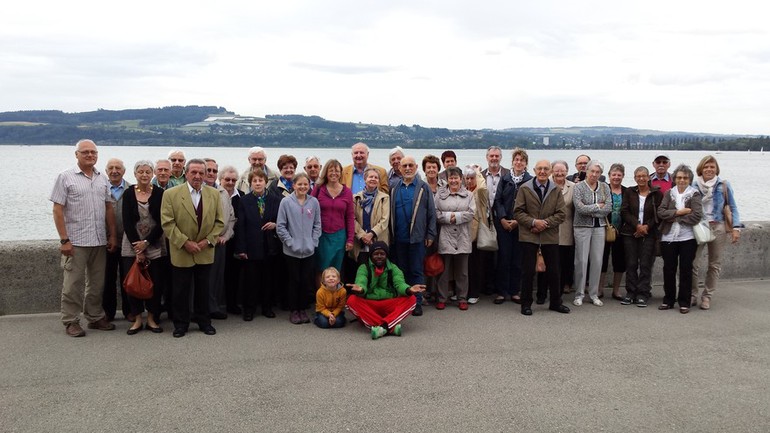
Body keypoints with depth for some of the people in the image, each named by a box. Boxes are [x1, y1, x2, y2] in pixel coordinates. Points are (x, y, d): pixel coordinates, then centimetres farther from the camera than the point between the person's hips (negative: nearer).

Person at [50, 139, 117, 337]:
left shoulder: (102, 179, 11)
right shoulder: (66, 177, -3)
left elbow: (109, 208, 13)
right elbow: (57, 210, -6)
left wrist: (112, 235, 7)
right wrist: (64, 239, -12)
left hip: (99, 241, 5)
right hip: (75, 241, -5)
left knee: (97, 283, 12)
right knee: (73, 284, 1)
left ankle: (95, 317, 24)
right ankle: (71, 321, 11)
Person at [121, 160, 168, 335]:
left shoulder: (160, 193, -1)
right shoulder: (129, 194, 2)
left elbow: (161, 222, -5)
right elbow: (127, 222, -2)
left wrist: (146, 243, -13)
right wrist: (138, 249, -9)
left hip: (155, 245, -1)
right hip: (132, 245, 1)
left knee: (156, 282, -1)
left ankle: (152, 319, 12)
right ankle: (137, 319, 12)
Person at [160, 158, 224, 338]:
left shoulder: (214, 194, 3)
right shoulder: (171, 194, -7)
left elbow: (219, 222, 5)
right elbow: (167, 223, -10)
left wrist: (208, 240, -8)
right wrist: (185, 242, -15)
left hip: (205, 253, 3)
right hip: (181, 253, -2)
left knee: (203, 289, 13)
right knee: (180, 291, 7)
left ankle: (204, 321, 26)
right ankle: (181, 324, 22)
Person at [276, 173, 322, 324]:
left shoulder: (314, 202, 0)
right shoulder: (286, 202, -8)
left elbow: (317, 225, 6)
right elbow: (280, 226, -5)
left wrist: (313, 242, -2)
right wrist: (290, 242, -9)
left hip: (308, 250, 2)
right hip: (291, 250, -2)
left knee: (306, 281, 9)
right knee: (293, 281, 6)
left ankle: (302, 309, 23)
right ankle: (294, 310, 19)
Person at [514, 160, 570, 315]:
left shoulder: (556, 190, 6)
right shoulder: (524, 188, 0)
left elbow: (560, 214, 1)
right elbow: (517, 212, -4)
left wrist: (545, 223, -13)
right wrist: (533, 222, -16)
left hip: (550, 236, 2)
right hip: (529, 236, -2)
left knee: (553, 271, 9)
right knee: (528, 271, 2)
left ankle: (555, 302, 24)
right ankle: (526, 304, 14)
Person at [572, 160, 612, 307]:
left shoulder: (604, 187, 7)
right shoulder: (579, 187, -3)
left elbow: (609, 208, -3)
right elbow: (580, 208, -16)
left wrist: (590, 210, -10)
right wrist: (598, 206, -8)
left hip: (599, 227, 4)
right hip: (582, 227, -3)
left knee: (597, 261, 5)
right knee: (581, 261, -2)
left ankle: (594, 294, 15)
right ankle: (579, 295, 8)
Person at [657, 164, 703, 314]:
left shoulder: (695, 195, 0)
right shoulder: (669, 193, 9)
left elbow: (697, 216, -13)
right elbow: (661, 212, -4)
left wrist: (674, 217, -10)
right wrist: (678, 212, -14)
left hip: (687, 238, -2)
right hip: (668, 238, 3)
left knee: (686, 269, 3)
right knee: (668, 269, 7)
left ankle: (684, 302, 12)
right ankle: (668, 300, 19)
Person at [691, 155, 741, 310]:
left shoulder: (724, 185, 3)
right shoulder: (694, 185, 4)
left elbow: (733, 207, 5)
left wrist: (736, 227, -4)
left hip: (718, 227, 0)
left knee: (714, 264, 6)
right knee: (693, 262, -6)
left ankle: (707, 296, 16)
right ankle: (693, 295, 6)